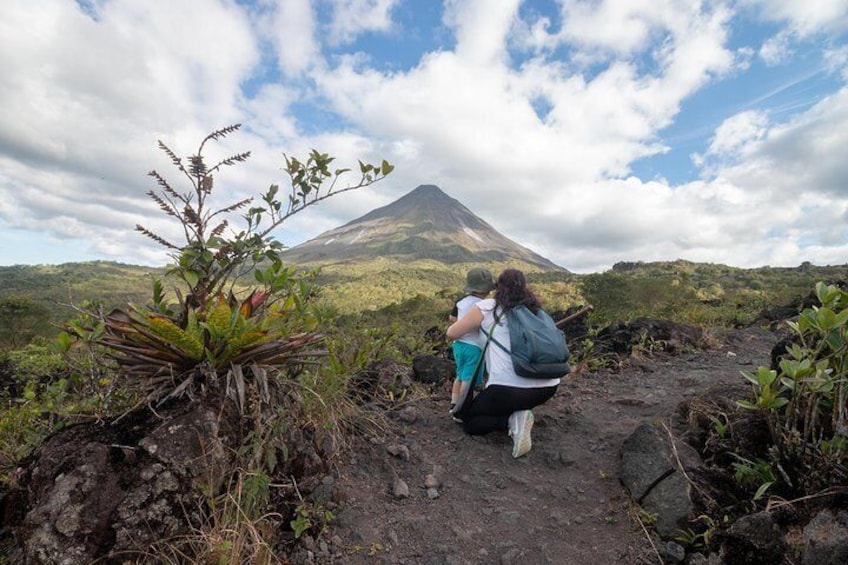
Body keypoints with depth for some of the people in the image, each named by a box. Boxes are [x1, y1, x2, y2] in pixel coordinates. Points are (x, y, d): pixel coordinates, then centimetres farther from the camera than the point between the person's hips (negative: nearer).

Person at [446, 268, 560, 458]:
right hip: (548, 387, 6)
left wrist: (475, 326, 34)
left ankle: (512, 421, -6)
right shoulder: (535, 310, 17)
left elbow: (451, 333, 13)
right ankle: (518, 414, 10)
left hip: (509, 387, -5)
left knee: (468, 422, 18)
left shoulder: (486, 307, 6)